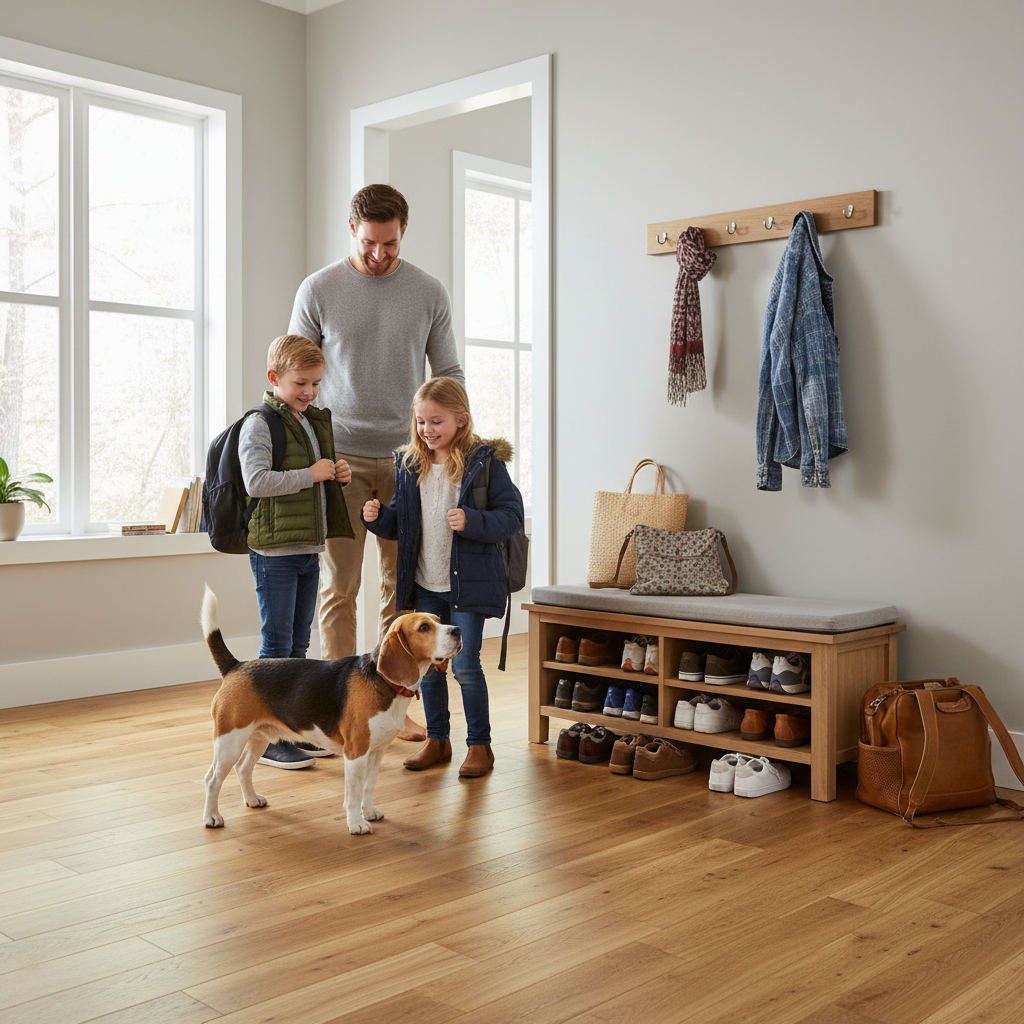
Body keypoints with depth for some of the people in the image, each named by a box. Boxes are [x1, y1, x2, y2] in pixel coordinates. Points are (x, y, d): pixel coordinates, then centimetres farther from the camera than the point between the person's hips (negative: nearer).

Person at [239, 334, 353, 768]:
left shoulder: (320, 422, 15)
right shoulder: (259, 425, -10)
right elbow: (256, 482, -23)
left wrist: (339, 474, 6)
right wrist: (310, 474, -20)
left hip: (310, 547, 8)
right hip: (274, 550, -8)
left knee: (298, 643, 14)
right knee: (276, 644, -3)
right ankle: (267, 738, 5)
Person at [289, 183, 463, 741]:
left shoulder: (430, 293, 5)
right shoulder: (318, 290, 1)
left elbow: (448, 374, 9)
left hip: (406, 459, 2)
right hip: (340, 457, -2)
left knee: (402, 586, 5)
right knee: (338, 586, -1)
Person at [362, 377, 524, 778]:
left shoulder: (484, 462, -9)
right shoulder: (409, 465, 7)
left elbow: (511, 515, -10)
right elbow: (399, 523, 14)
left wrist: (472, 521, -25)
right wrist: (377, 517, -6)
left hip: (468, 582, -5)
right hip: (425, 585, 5)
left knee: (465, 665, -4)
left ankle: (479, 744, 12)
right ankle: (436, 740, 27)